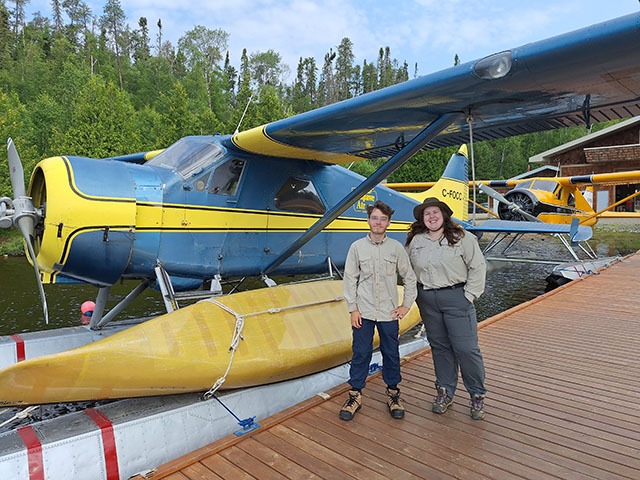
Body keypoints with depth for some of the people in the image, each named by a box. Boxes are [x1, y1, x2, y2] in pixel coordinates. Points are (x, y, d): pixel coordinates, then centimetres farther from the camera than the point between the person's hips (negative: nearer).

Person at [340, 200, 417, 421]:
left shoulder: (396, 248, 0)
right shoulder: (357, 247, -1)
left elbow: (409, 277, 8)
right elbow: (350, 279, 1)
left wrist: (406, 305, 4)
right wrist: (353, 309, -3)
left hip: (388, 312, 1)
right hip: (363, 311, 0)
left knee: (391, 353, 11)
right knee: (361, 353, 6)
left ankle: (393, 394, 29)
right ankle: (355, 395, 21)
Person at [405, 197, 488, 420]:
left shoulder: (462, 237, -4)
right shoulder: (415, 241, 7)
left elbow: (478, 267, -3)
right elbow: (409, 270, 16)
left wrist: (469, 295, -8)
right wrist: (416, 295, 8)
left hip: (456, 297, -3)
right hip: (427, 299, 4)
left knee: (466, 348, -3)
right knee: (439, 346, 12)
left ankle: (477, 395, 16)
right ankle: (445, 392, 27)